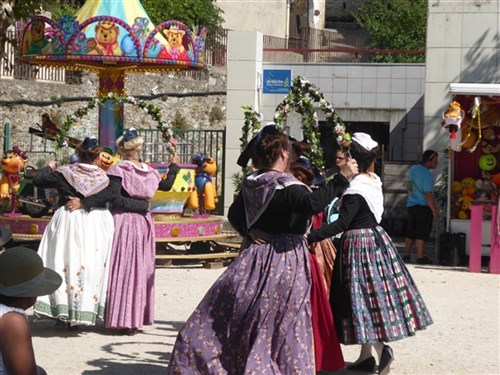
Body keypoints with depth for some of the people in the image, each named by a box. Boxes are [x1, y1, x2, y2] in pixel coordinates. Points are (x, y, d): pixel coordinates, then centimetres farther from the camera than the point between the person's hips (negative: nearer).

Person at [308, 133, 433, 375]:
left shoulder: (356, 189, -19)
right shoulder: (375, 182, 5)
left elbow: (342, 224, -25)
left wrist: (310, 237, -29)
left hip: (358, 244, -8)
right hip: (377, 239, 8)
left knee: (363, 298, -4)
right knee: (376, 295, 11)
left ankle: (380, 348, -18)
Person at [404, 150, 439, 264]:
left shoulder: (412, 170, 9)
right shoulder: (426, 175, -17)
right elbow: (428, 195, -21)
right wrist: (434, 211, -17)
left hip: (411, 205, 8)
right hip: (423, 207, -8)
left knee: (410, 232, 14)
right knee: (421, 233, -3)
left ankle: (407, 255, 18)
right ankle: (420, 257, -1)